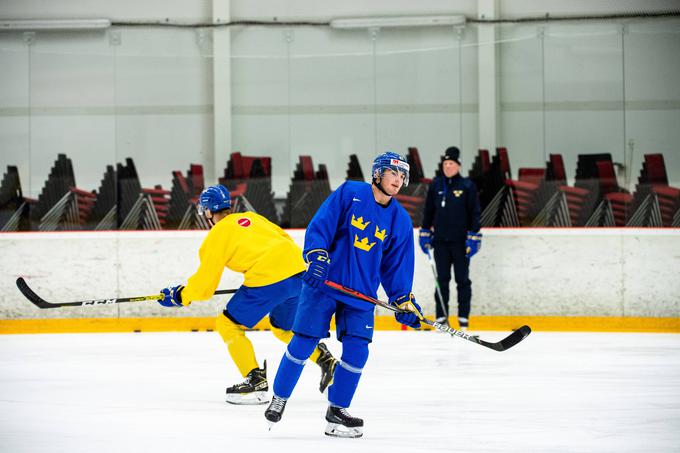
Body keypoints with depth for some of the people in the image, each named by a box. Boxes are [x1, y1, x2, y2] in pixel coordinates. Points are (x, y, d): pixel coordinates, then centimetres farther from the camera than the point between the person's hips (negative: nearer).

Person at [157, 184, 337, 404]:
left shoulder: (216, 236, 6)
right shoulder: (251, 217, 24)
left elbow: (203, 285, 7)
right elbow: (285, 238, 23)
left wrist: (178, 296, 22)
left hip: (268, 279, -7)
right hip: (300, 270, 7)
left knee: (228, 325, 8)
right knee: (283, 327, 31)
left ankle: (256, 380, -2)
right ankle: (326, 360, 17)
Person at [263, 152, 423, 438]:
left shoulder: (400, 221, 5)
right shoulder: (350, 193, -7)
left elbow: (397, 265, 10)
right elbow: (320, 224, -11)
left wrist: (404, 300, 4)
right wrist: (317, 256, -24)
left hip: (362, 294, 4)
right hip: (323, 281, -4)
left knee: (357, 350, -5)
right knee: (303, 343, -1)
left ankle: (337, 410, 11)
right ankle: (279, 398, 19)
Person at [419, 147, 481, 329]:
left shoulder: (467, 186, -3)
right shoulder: (436, 185, 6)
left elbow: (474, 213, -3)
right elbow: (428, 210, 13)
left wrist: (474, 237, -8)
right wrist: (425, 234, 10)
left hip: (461, 241, -3)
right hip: (440, 240, 3)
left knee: (462, 279, 2)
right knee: (442, 279, 5)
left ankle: (464, 317, 7)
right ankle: (441, 316, 9)